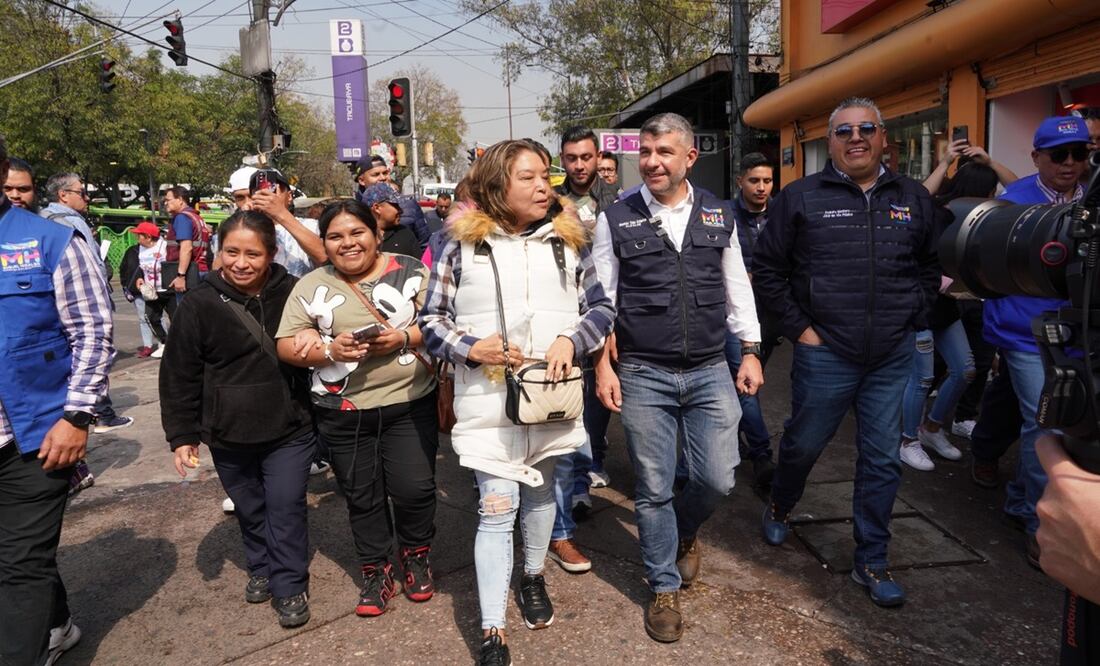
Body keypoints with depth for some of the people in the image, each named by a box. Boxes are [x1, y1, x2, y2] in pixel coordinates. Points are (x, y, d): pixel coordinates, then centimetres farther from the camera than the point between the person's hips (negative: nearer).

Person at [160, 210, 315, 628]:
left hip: (288, 429, -1)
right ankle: (261, 569, 41)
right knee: (250, 510, 19)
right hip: (228, 435, 1)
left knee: (286, 509, 4)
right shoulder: (200, 303, -9)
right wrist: (182, 435, -3)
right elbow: (179, 375, -3)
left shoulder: (292, 293, -9)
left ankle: (290, 586, 22)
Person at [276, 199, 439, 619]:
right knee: (362, 496, 13)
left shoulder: (410, 272, 0)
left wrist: (404, 338, -20)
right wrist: (329, 350, -18)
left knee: (414, 487, 2)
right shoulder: (312, 286, 3)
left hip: (409, 403, -1)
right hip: (343, 413, 2)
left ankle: (417, 556, 30)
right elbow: (287, 346, 0)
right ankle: (376, 572, 32)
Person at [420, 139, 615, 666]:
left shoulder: (566, 241, 4)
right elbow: (431, 319, 2)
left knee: (540, 492, 20)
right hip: (489, 400, -3)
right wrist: (471, 347, -15)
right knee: (496, 510, -2)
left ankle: (533, 576, 46)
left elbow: (601, 307, 7)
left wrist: (571, 339, -11)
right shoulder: (463, 246, -3)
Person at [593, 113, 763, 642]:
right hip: (643, 376, -2)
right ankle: (664, 588, 27)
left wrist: (750, 351, 8)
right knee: (654, 489, 6)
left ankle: (683, 532, 38)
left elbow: (737, 288, 11)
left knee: (716, 479, 3)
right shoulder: (616, 219, -1)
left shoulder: (718, 215, 5)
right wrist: (603, 365, -5)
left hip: (710, 372, 2)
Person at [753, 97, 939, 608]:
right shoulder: (801, 197, -3)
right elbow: (766, 268, -1)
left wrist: (912, 321, 7)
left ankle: (871, 562, 24)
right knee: (804, 444, 12)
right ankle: (780, 506, 43)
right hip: (825, 352, -3)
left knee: (882, 461, 9)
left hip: (892, 357, 3)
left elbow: (930, 267, 18)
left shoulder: (913, 199, 8)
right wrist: (799, 328, -5)